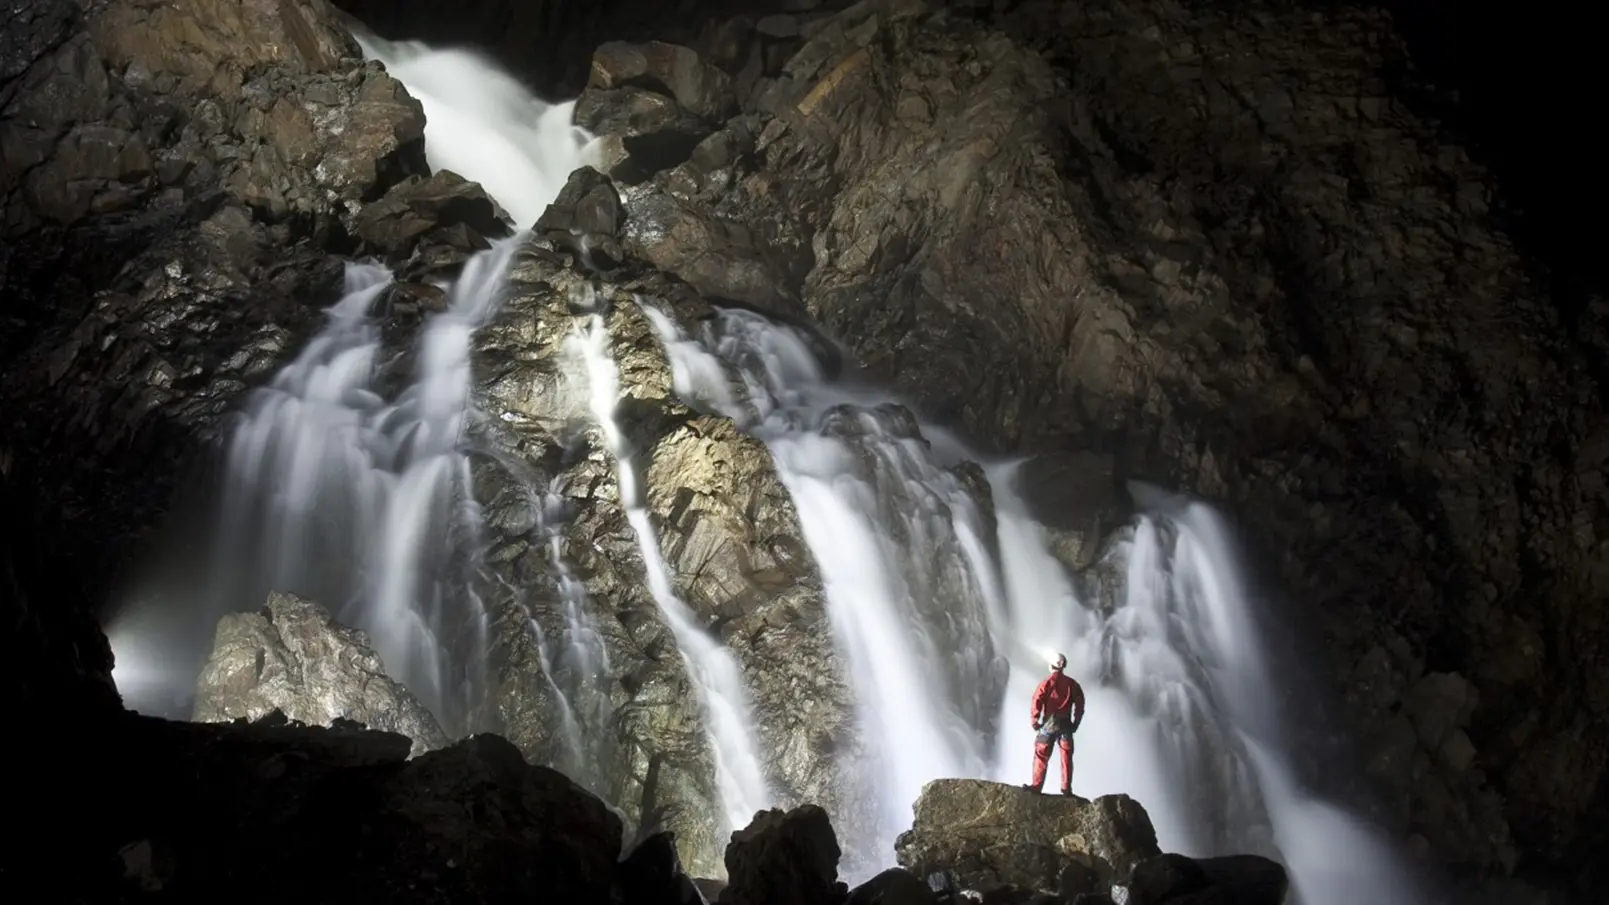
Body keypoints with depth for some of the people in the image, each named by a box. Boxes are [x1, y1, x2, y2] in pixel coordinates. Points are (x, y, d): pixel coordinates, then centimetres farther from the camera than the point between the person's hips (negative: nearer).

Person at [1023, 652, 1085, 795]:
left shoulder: (1047, 682, -4)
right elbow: (1080, 704, 3)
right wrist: (1075, 723, 8)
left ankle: (1037, 785, -1)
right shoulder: (1072, 683, 6)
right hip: (1066, 723, 3)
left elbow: (1037, 700, -13)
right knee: (1066, 757, 8)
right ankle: (1066, 788, 7)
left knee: (1041, 755, 3)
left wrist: (1035, 720, -5)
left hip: (1049, 722, -3)